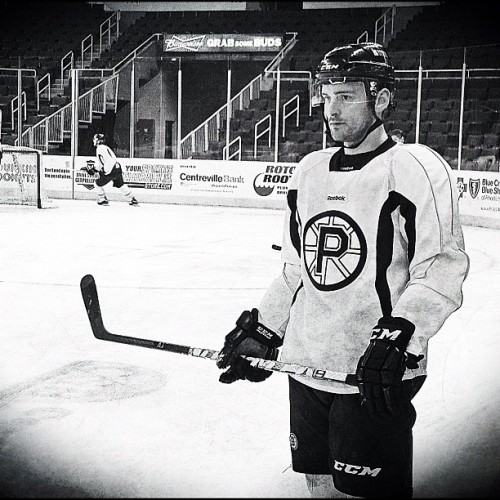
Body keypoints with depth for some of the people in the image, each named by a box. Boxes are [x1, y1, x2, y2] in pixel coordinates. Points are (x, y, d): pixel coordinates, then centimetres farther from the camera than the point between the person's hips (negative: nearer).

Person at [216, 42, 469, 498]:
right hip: (306, 370, 7)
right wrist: (260, 333, 15)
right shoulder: (310, 171, 12)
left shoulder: (414, 167, -10)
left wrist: (398, 340, -27)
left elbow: (442, 270, -16)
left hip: (376, 380, -7)